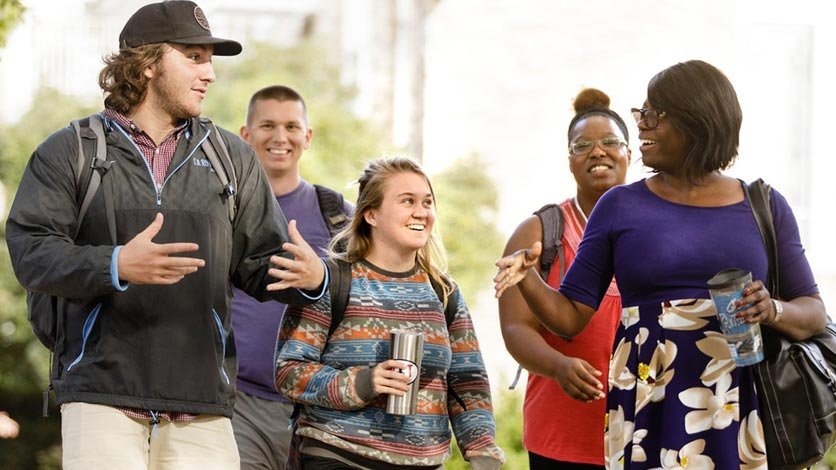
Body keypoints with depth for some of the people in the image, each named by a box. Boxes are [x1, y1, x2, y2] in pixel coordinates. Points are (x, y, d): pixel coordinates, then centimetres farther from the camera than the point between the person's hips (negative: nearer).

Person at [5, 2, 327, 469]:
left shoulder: (232, 157, 17)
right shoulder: (70, 151, 7)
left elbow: (262, 261, 14)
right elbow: (30, 251, -5)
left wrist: (310, 277, -11)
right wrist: (117, 266, -22)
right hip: (102, 397, -3)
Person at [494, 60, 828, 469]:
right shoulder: (620, 206, 6)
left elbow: (814, 313, 10)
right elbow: (571, 316, 5)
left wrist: (771, 311, -11)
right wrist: (525, 278, -14)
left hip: (738, 413, 0)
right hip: (649, 417, 0)